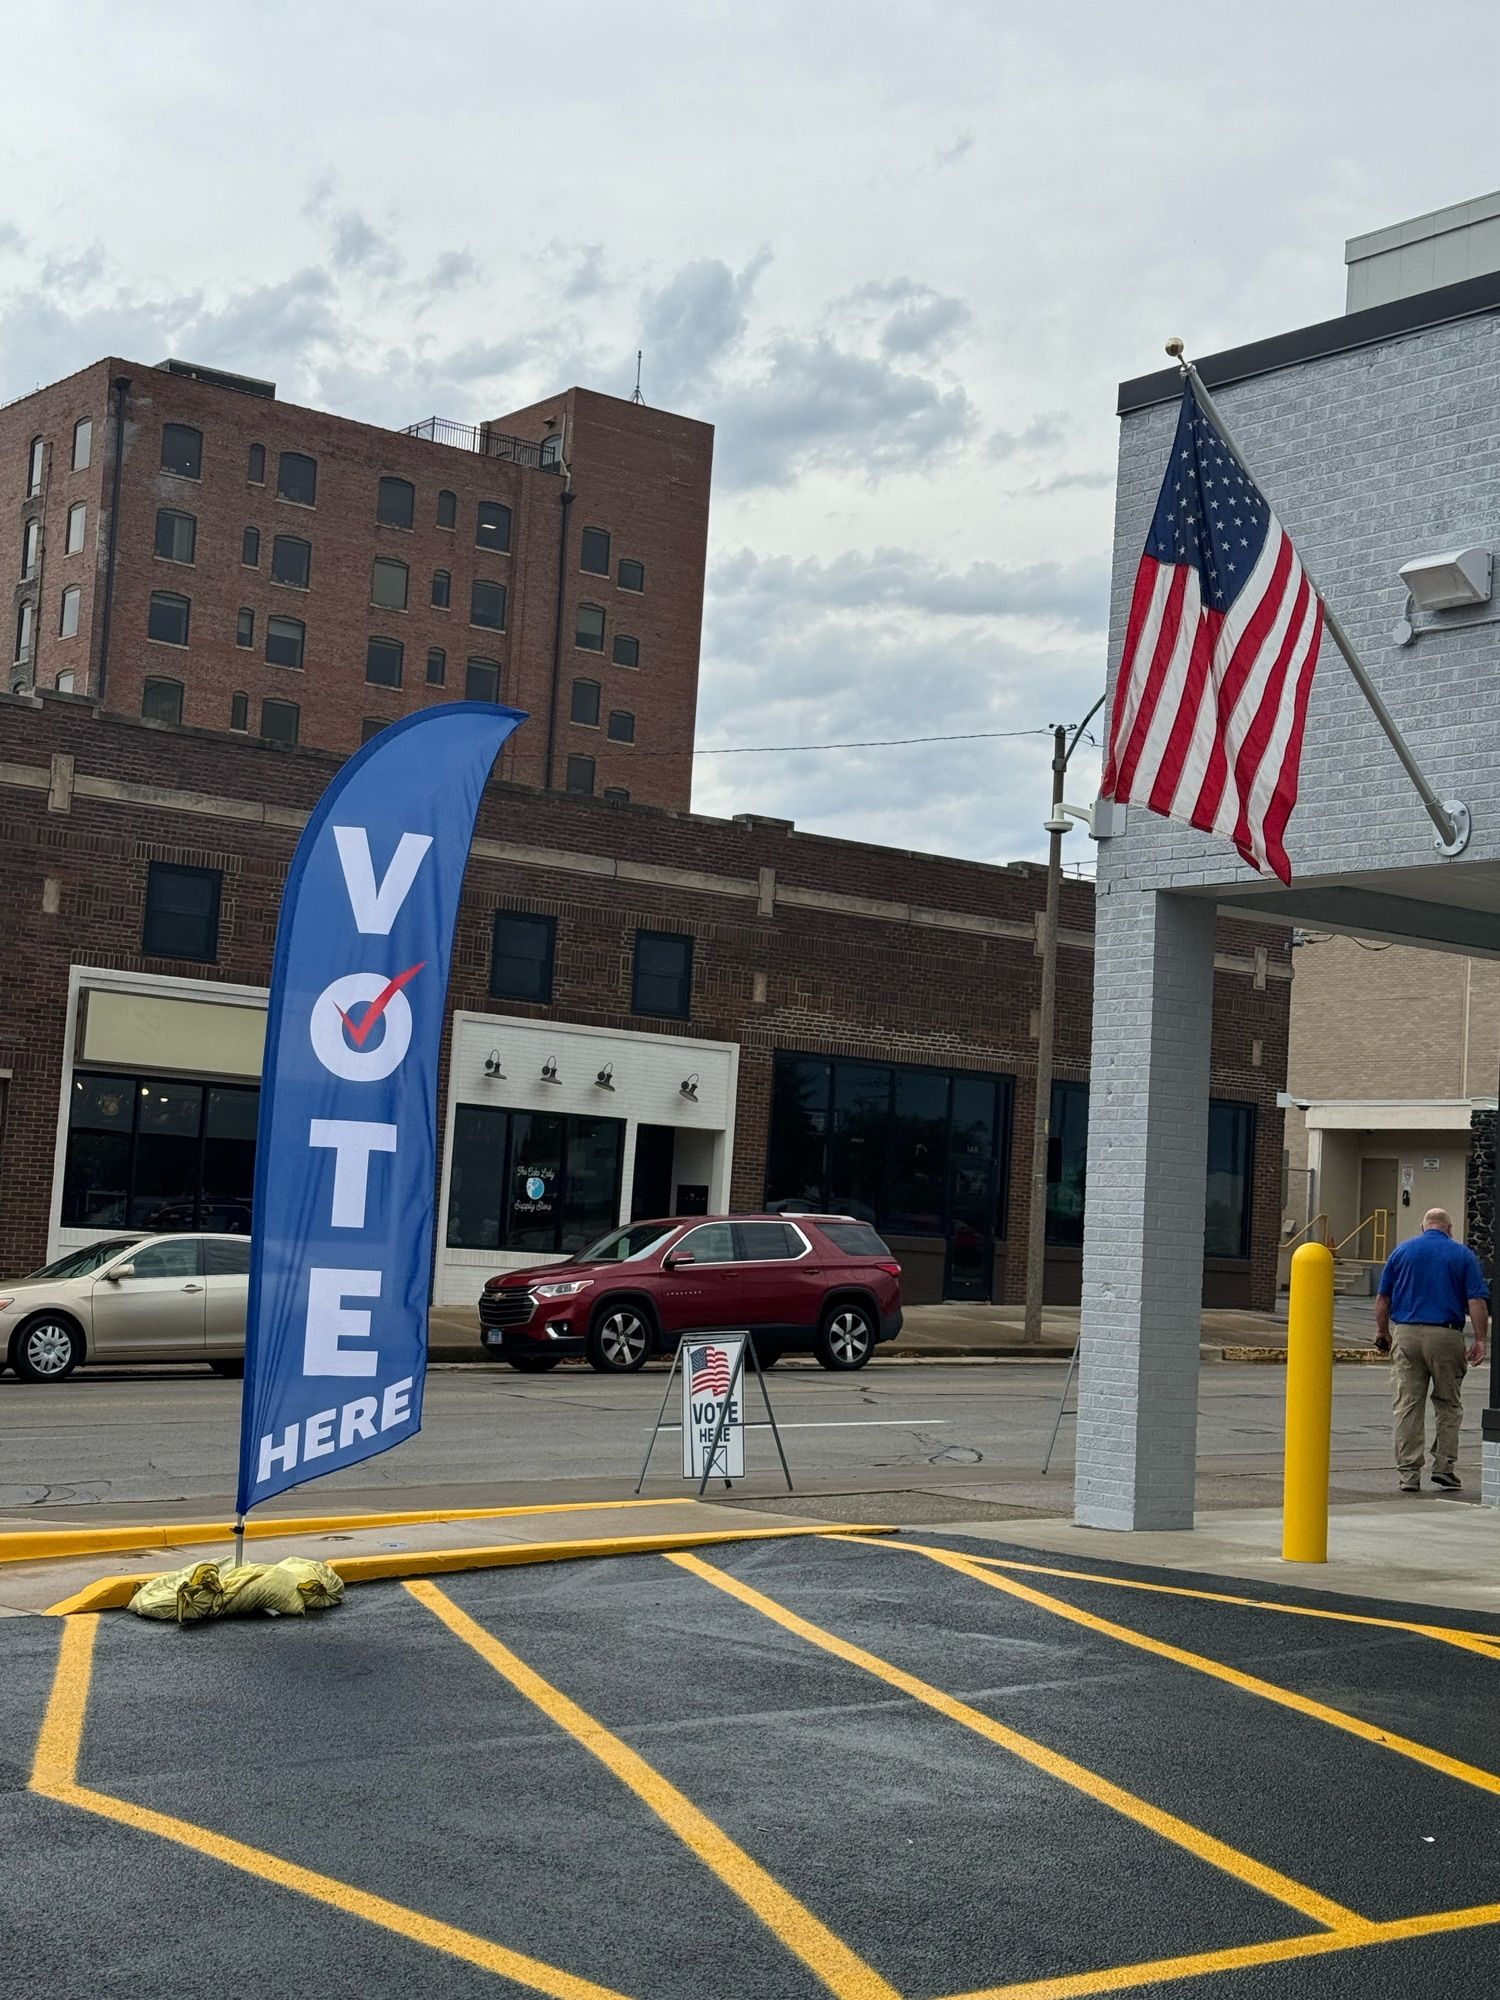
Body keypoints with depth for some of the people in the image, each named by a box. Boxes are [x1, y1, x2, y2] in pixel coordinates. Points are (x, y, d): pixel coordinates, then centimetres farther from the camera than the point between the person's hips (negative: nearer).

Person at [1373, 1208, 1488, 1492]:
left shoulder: (1401, 1251, 9)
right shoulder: (1463, 1255, 5)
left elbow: (1383, 1298, 9)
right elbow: (1477, 1301, -2)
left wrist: (1382, 1332, 19)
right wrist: (1479, 1341, 0)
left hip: (1406, 1335, 1)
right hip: (1446, 1337, -1)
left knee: (1408, 1405, 3)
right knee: (1448, 1404, 12)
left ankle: (1408, 1473, 2)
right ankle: (1445, 1466, 8)